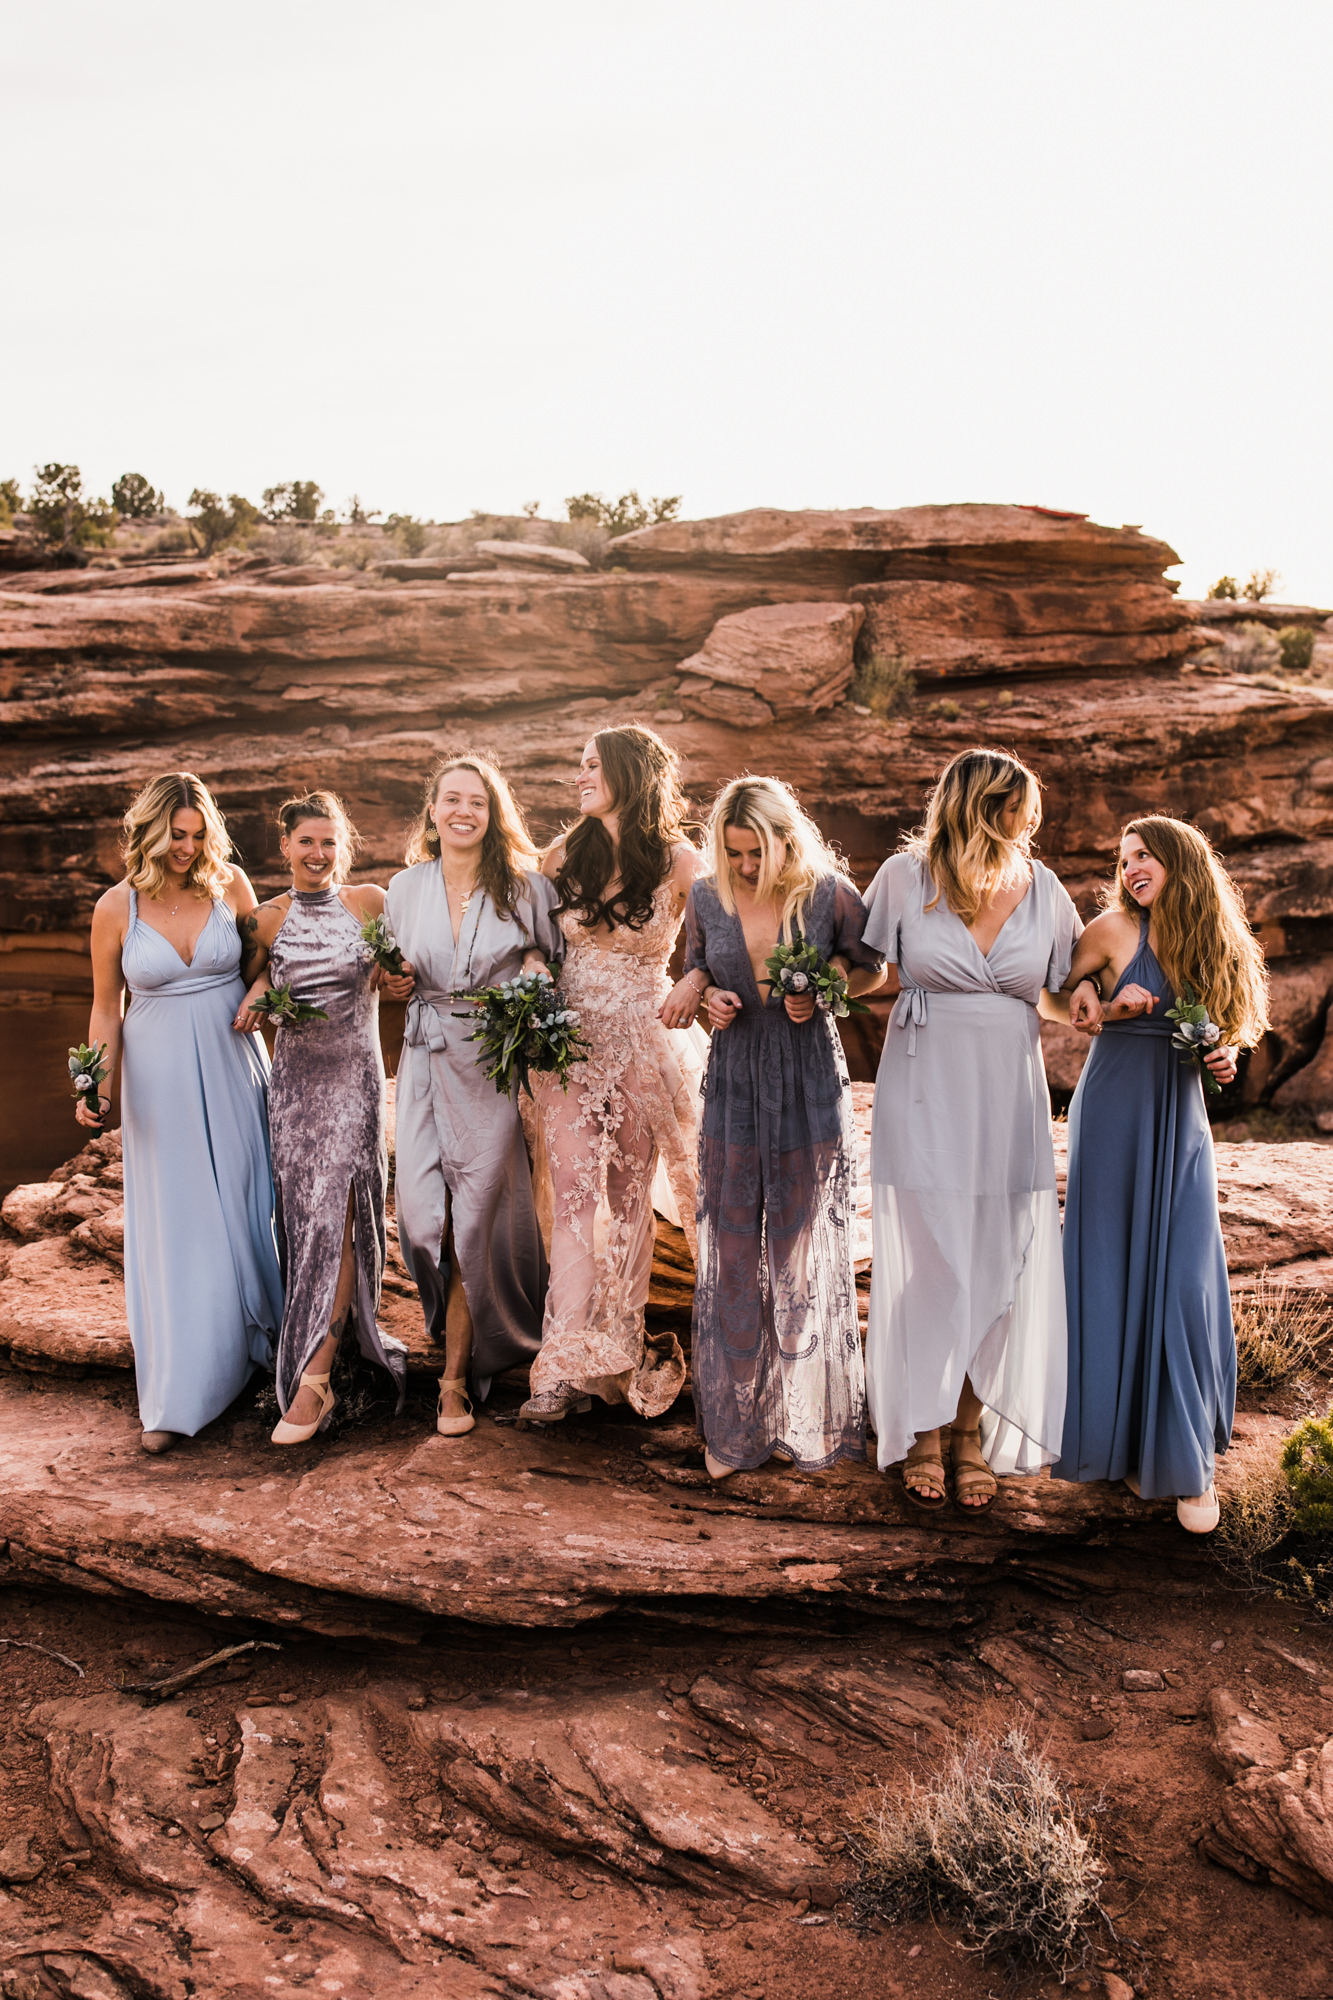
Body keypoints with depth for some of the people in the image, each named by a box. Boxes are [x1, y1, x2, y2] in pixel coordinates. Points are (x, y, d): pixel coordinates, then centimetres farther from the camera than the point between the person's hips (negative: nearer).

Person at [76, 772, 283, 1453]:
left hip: (232, 1070, 1)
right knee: (174, 1226, 3)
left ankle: (258, 1341, 33)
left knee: (243, 1208, 10)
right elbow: (106, 1008, 2)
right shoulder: (116, 907, -6)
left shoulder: (229, 884, -4)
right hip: (160, 1078, -1)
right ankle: (175, 1398, 11)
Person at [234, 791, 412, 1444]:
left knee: (336, 1218, -10)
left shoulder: (371, 902, 1)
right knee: (302, 1214, 2)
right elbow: (252, 975, 19)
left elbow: (399, 976, 13)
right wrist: (259, 990, -3)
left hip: (354, 1076, -2)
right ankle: (336, 1338, 20)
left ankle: (312, 1380, -10)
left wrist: (397, 984, -9)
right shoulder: (267, 919, 5)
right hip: (293, 1078, 3)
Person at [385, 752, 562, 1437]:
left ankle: (456, 1377, 13)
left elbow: (552, 959, 11)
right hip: (428, 1064, 2)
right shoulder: (405, 889, 7)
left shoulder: (527, 886, -1)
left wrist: (536, 975, -10)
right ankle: (462, 1333, 26)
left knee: (478, 1214, -1)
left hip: (499, 1066, -2)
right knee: (422, 1211, -5)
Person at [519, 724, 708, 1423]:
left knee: (630, 1199, 5)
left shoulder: (679, 863, -4)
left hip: (644, 1044, -2)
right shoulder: (564, 857, 6)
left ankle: (621, 1354, 19)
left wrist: (694, 985, -18)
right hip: (571, 1042, 2)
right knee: (575, 1193, -7)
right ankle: (568, 1365, -7)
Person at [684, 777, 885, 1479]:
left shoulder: (830, 894, -8)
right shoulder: (706, 898, -1)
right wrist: (706, 996, -7)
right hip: (734, 1082, 2)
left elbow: (872, 968, 6)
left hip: (810, 1084, -2)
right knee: (733, 1251, 6)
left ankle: (809, 1420, 26)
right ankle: (733, 1426, 21)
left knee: (805, 1250, 9)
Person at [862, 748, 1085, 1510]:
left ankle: (971, 1433, 21)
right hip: (925, 1097, -2)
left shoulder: (1042, 888, 2)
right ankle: (923, 1436, 18)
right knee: (928, 1268, 2)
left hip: (1008, 1103, 3)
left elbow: (1054, 998, 12)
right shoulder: (907, 876, -5)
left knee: (998, 1270, 4)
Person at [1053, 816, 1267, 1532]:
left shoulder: (1215, 943, 7)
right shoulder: (1115, 929, -4)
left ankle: (1183, 1455, 10)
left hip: (1182, 1123, 3)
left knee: (1184, 1280, -2)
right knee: (1113, 1271, 2)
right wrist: (1101, 1006, -12)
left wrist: (1226, 1055, 0)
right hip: (1114, 1115, -3)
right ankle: (1120, 1440, 18)